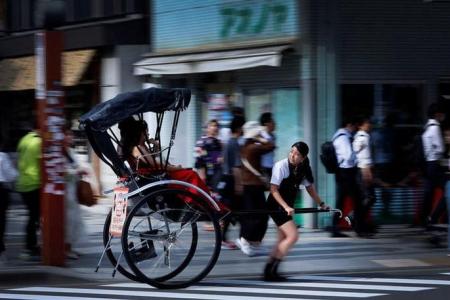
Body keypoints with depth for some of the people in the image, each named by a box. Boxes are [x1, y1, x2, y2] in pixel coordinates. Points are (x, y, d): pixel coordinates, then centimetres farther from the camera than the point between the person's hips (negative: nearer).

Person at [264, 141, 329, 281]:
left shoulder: (302, 169, 2)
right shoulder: (281, 166, -18)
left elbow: (310, 187, 14)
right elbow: (274, 190, -19)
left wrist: (321, 204, 6)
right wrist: (286, 207, -27)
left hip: (287, 206, 8)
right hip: (276, 205, -8)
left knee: (283, 239, 10)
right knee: (293, 235, -15)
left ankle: (270, 271, 16)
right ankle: (271, 270, -13)